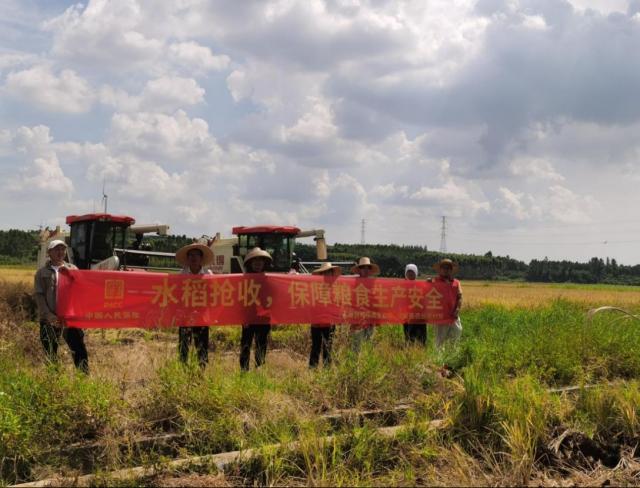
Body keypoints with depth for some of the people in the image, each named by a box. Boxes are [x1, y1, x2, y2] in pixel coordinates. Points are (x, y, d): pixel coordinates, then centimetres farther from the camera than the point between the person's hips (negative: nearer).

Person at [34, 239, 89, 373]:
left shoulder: (72, 269, 12)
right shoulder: (42, 272, 7)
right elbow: (39, 296, -1)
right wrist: (49, 315, -14)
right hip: (49, 319, -1)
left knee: (80, 350, -4)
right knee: (50, 354, 5)